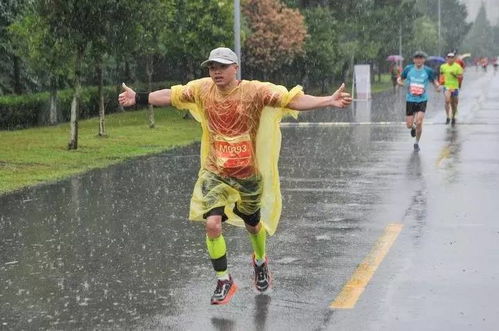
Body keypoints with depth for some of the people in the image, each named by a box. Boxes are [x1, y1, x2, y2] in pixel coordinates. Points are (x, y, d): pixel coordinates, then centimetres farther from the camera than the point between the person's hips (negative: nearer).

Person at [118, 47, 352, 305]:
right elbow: (172, 96, 7)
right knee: (212, 224, -16)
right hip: (214, 173, 1)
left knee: (253, 225, 18)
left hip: (249, 175, -1)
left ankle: (260, 261, 53)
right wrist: (138, 98, 8)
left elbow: (292, 100, -24)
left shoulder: (255, 91, -17)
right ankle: (224, 281, 5)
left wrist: (330, 101, -35)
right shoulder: (202, 88, -7)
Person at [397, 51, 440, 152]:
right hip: (410, 100, 2)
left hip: (422, 100, -2)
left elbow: (435, 82, 2)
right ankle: (413, 128, 41)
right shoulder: (408, 69, -1)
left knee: (419, 123, -15)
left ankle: (416, 143, 8)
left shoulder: (428, 71, -4)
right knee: (409, 125, 2)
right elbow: (401, 79, 11)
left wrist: (437, 86, -21)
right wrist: (400, 82, -13)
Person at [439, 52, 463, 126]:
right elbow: (441, 73, 20)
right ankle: (448, 117, -16)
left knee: (454, 104, 9)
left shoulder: (458, 67, -4)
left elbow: (461, 77, -6)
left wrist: (454, 75, -21)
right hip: (447, 87, 0)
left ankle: (453, 118, 30)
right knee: (447, 101, -22)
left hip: (455, 87, 0)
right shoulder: (443, 66, 3)